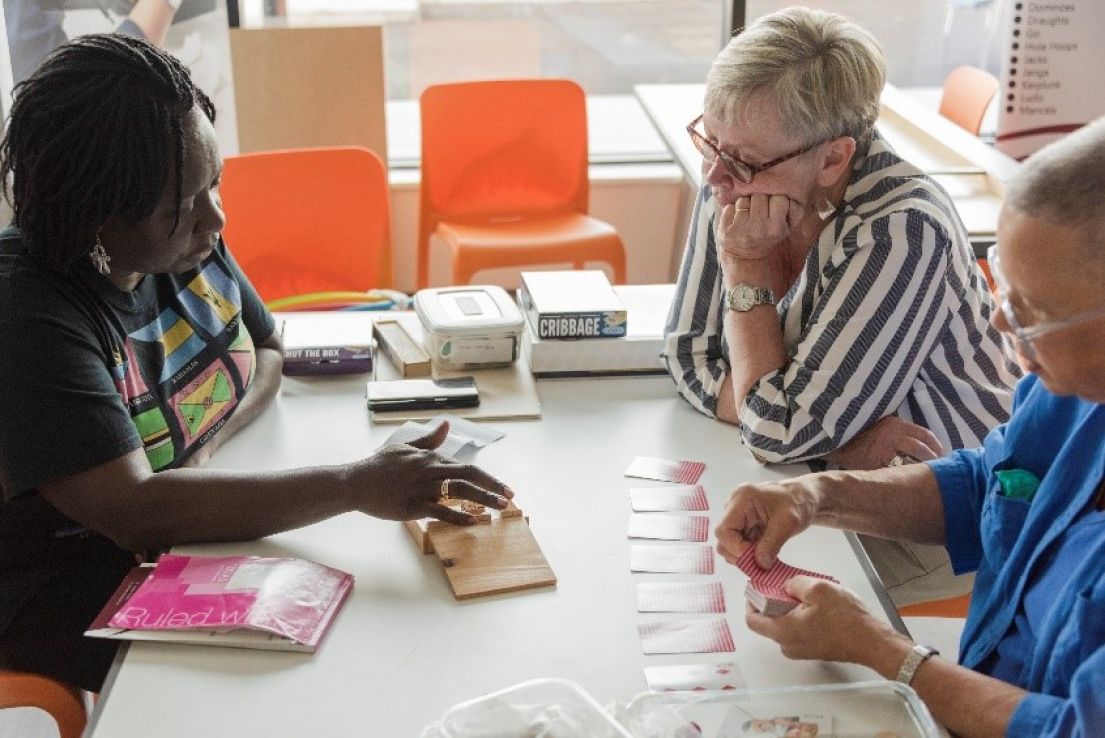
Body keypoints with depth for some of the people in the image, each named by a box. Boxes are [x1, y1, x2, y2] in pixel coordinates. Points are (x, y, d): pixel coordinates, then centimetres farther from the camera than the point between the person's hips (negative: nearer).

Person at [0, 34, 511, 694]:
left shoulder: (190, 241, -5)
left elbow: (267, 350, 10)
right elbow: (134, 510, -34)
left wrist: (207, 447, -12)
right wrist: (357, 485, -38)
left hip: (198, 541, 7)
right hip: (76, 598, -6)